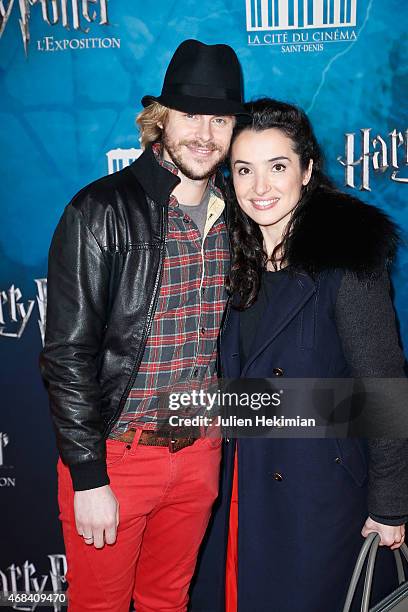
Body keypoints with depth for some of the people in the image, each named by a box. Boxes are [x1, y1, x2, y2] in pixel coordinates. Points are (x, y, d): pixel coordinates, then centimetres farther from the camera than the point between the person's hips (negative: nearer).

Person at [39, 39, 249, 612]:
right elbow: (68, 353, -14)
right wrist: (88, 478, -14)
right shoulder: (101, 212, -14)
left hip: (199, 451, 5)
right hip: (113, 454, -4)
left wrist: (221, 440, 11)